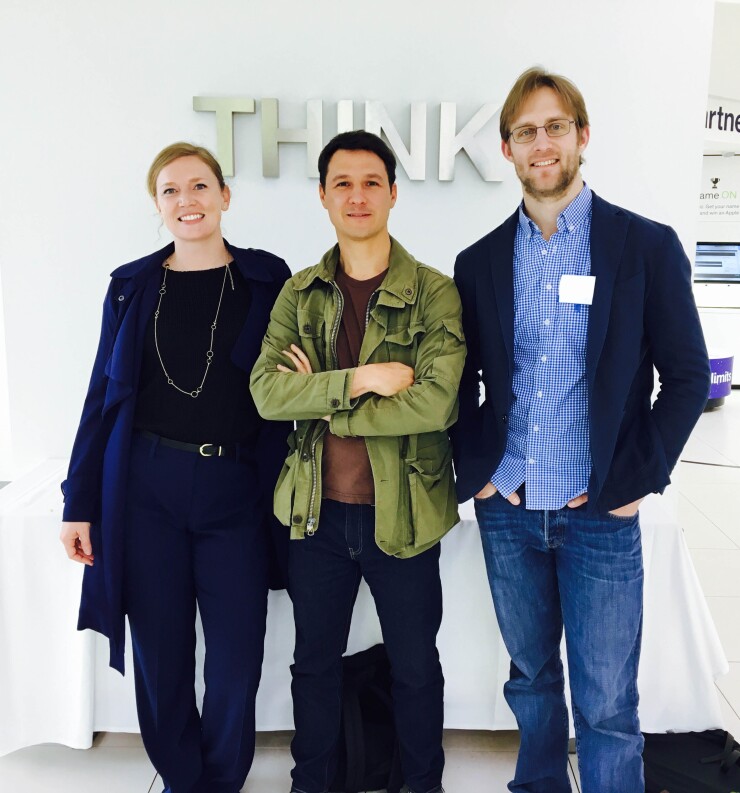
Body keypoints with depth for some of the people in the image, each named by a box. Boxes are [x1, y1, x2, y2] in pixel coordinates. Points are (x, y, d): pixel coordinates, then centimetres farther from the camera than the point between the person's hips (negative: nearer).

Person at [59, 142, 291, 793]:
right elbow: (103, 397, 7)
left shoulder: (266, 280, 2)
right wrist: (80, 503, 5)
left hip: (236, 492, -1)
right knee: (160, 655, 11)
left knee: (235, 660, 5)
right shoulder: (132, 286, 7)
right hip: (145, 489, 2)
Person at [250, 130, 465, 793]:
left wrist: (320, 400, -16)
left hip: (402, 514, -2)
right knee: (315, 661, 21)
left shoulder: (435, 293, -9)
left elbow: (437, 402, -22)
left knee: (415, 667, 17)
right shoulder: (299, 294, 2)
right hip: (317, 512, 3)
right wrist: (361, 378, -22)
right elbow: (266, 391, -10)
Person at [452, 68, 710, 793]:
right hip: (507, 510, 3)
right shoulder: (480, 261, 6)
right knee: (530, 677, 19)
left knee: (606, 703, 4)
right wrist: (475, 471, 0)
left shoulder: (646, 246, -2)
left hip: (601, 515, -2)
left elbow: (687, 375, -2)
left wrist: (638, 480, -9)